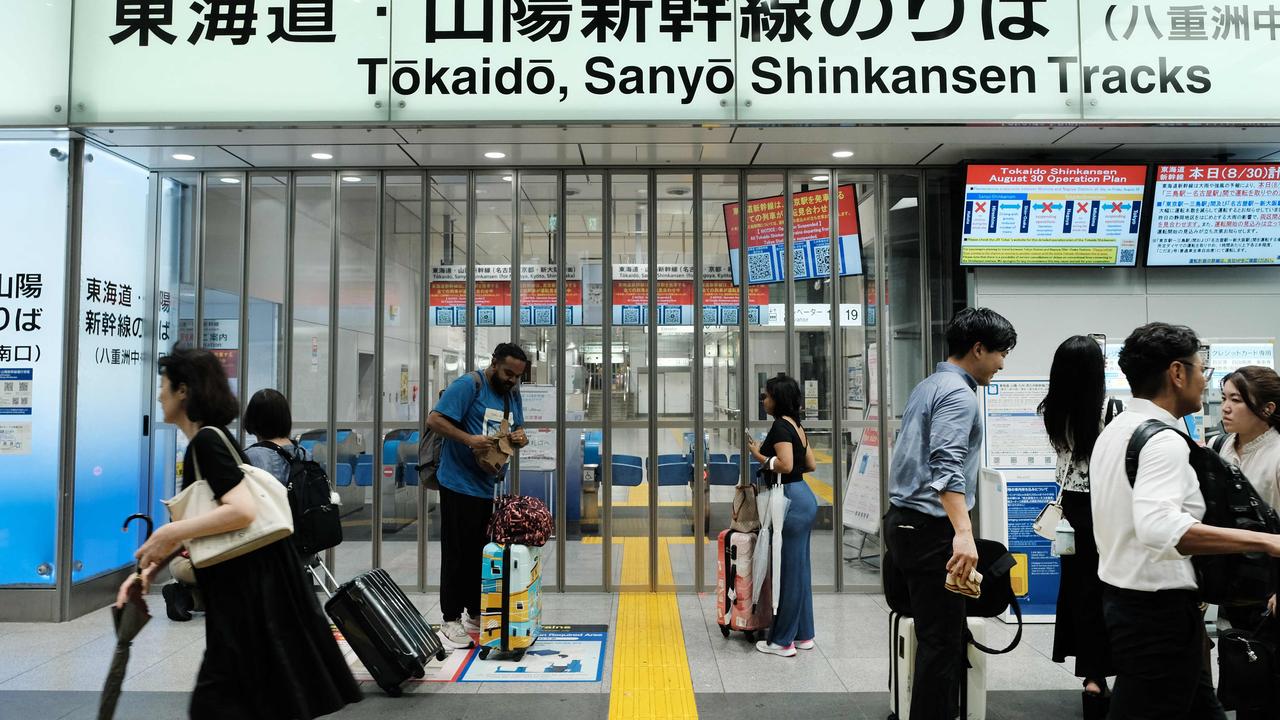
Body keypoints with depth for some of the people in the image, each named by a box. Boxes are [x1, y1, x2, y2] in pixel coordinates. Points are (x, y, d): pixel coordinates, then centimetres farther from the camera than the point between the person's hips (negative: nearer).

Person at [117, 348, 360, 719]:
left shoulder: (206, 441, -15)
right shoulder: (207, 441, 14)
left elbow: (243, 511, -28)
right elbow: (199, 529, 16)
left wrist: (170, 533, -20)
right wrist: (150, 568, 6)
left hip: (249, 590, -10)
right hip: (242, 588, 10)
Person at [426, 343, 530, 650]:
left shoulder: (513, 395, 13)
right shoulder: (468, 385, -11)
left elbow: (517, 430, 20)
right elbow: (434, 420, -16)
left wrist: (521, 438, -4)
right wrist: (468, 439, -27)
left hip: (492, 487, 8)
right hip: (460, 485, -7)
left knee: (484, 554, 14)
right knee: (458, 554, -1)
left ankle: (476, 616, 27)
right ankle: (451, 622, 8)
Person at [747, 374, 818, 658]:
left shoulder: (780, 425, -14)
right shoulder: (797, 426, 13)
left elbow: (786, 465, -23)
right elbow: (811, 465, 16)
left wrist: (760, 456, -10)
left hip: (791, 500, -10)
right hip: (804, 497, 10)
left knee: (788, 569, -3)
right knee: (799, 567, 15)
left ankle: (782, 641, 6)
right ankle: (803, 634, 23)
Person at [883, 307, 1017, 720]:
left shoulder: (928, 386, 16)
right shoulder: (959, 394, -13)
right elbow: (946, 467, -27)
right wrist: (963, 533, -36)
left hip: (903, 522, 10)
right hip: (931, 530, -10)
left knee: (928, 632, 15)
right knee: (942, 641, -3)